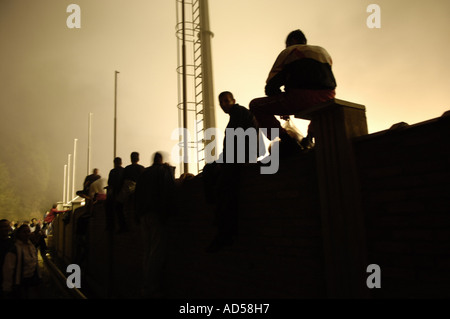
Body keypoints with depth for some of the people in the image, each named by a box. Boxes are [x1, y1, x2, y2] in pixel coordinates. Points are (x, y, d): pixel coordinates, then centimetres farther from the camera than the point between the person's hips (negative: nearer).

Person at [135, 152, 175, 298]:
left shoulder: (144, 173, 18)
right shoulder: (167, 169, 1)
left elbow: (137, 194, 17)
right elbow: (168, 191, -13)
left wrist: (139, 215, 19)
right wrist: (165, 212, -13)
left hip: (143, 214, 7)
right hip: (157, 214, -6)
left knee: (148, 252, 12)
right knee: (157, 251, -4)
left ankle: (148, 286, 17)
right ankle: (150, 288, -5)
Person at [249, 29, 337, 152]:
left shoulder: (288, 51, 16)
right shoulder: (323, 51, 30)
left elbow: (271, 86, 10)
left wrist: (282, 109, 26)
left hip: (302, 98, -6)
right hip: (327, 99, 6)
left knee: (256, 105, 8)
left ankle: (286, 141, -4)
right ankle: (310, 137, 20)